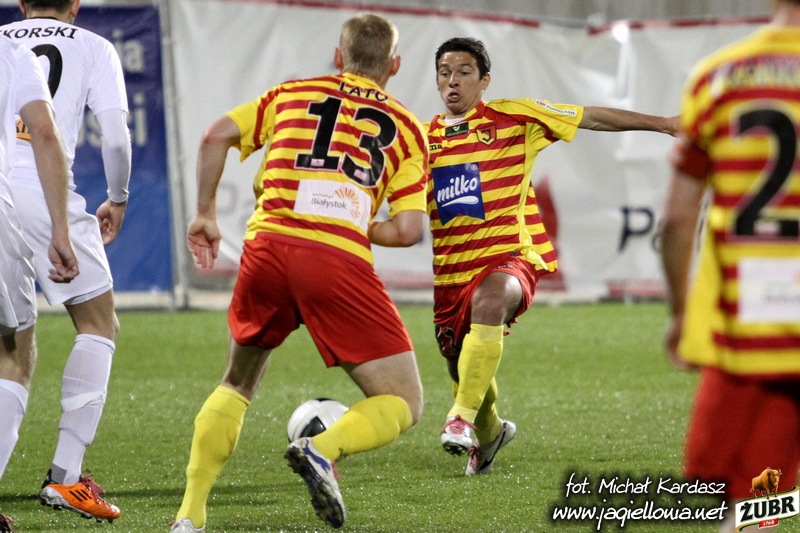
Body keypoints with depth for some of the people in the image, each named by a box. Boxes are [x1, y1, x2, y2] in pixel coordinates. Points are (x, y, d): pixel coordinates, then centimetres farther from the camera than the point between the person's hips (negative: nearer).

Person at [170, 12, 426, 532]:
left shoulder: (292, 94, 22)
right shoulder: (405, 126, 15)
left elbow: (216, 136, 11)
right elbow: (408, 230, 5)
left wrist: (205, 214, 21)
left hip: (267, 246, 3)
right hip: (340, 262, -3)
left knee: (237, 385, 27)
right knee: (404, 405, 7)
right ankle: (324, 448, -23)